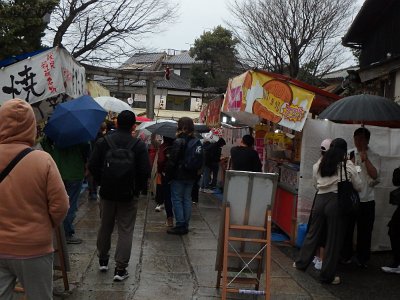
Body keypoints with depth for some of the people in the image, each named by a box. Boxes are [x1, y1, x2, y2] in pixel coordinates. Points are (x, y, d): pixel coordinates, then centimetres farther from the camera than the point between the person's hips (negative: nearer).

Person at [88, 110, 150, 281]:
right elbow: (145, 171, -12)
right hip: (128, 195, -2)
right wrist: (139, 187, 4)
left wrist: (102, 182, 10)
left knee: (105, 227, 19)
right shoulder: (138, 145, -10)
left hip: (107, 192, 2)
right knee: (125, 231, 5)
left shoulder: (103, 142, -5)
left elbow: (92, 166, -5)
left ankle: (103, 260, 34)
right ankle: (120, 268, 3)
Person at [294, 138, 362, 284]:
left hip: (320, 199, 4)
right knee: (333, 239, 6)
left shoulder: (319, 165, 5)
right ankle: (327, 275, 15)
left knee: (313, 233, 19)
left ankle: (301, 263, 33)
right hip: (336, 201, -4)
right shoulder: (348, 166, -5)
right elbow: (358, 187, 4)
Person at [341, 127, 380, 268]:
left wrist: (365, 159, -19)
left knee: (364, 231, 7)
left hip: (366, 199, -1)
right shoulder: (349, 154, 5)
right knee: (347, 229, 10)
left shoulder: (374, 157, 0)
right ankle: (346, 256, 25)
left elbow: (375, 175, -13)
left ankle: (362, 259, 22)